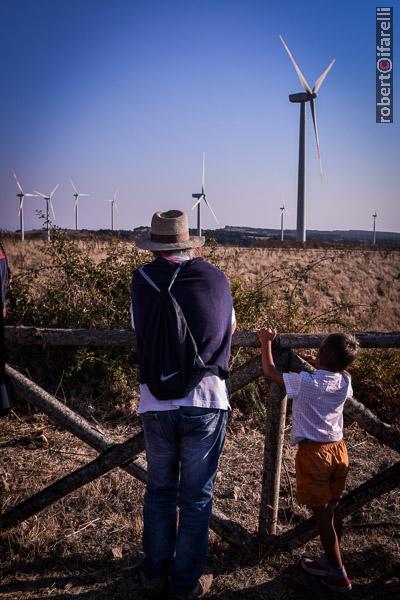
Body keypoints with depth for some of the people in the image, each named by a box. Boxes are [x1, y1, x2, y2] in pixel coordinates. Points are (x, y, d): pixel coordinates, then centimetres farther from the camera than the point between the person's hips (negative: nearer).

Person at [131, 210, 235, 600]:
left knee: (159, 490, 20)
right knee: (196, 496, 13)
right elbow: (232, 326, 20)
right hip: (206, 400, -1)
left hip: (155, 402, 1)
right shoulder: (215, 277, 3)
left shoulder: (142, 279, 1)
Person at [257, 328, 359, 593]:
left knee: (322, 513, 5)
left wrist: (267, 342, 3)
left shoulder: (305, 381, -20)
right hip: (338, 449, 6)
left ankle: (338, 574, 12)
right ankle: (331, 560, 32)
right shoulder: (345, 381, -4)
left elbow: (270, 371, -8)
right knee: (333, 508, 18)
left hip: (314, 452, -6)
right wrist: (315, 364, 26)